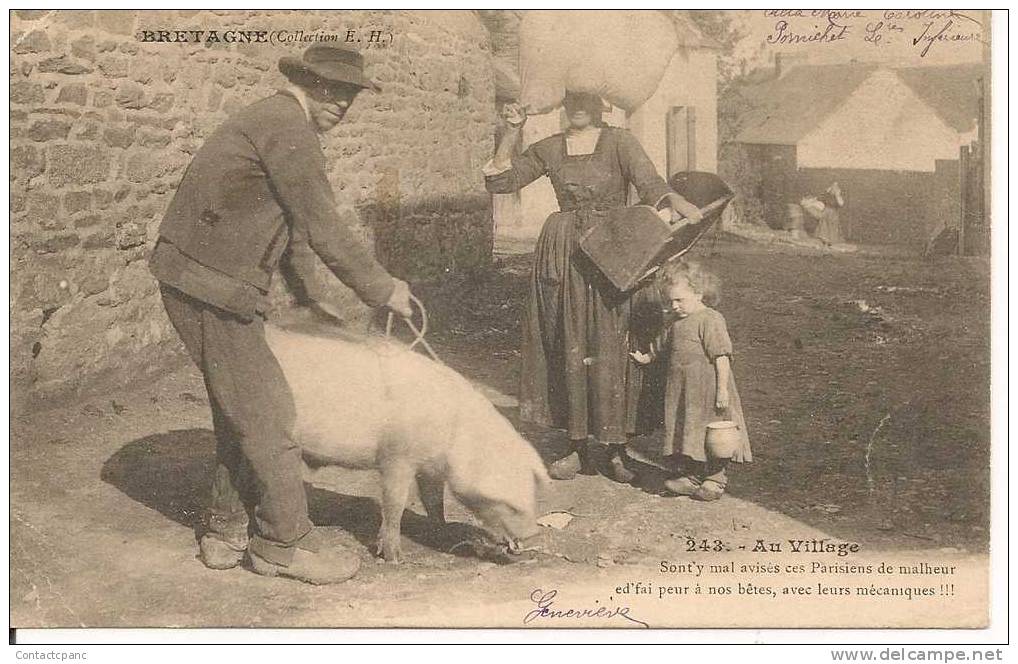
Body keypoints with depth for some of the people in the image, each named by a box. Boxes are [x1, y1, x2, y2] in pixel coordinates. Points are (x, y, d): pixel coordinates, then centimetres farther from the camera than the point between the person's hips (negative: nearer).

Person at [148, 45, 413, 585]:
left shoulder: (268, 121, 20)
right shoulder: (288, 130, -13)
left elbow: (296, 231, 22)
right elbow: (324, 231, -14)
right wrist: (382, 289, -5)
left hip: (198, 280, 10)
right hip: (211, 286, -10)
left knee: (240, 412, 15)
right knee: (265, 411, -3)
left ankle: (225, 534, 24)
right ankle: (285, 543, 7)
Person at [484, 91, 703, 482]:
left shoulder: (620, 143, 1)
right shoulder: (549, 150, 12)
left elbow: (650, 184, -13)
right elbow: (500, 181, 12)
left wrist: (679, 204, -33)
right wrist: (512, 131, 4)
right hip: (563, 258, 3)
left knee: (611, 349, -5)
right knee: (569, 350, 4)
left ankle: (616, 451, 4)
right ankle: (578, 448, 13)